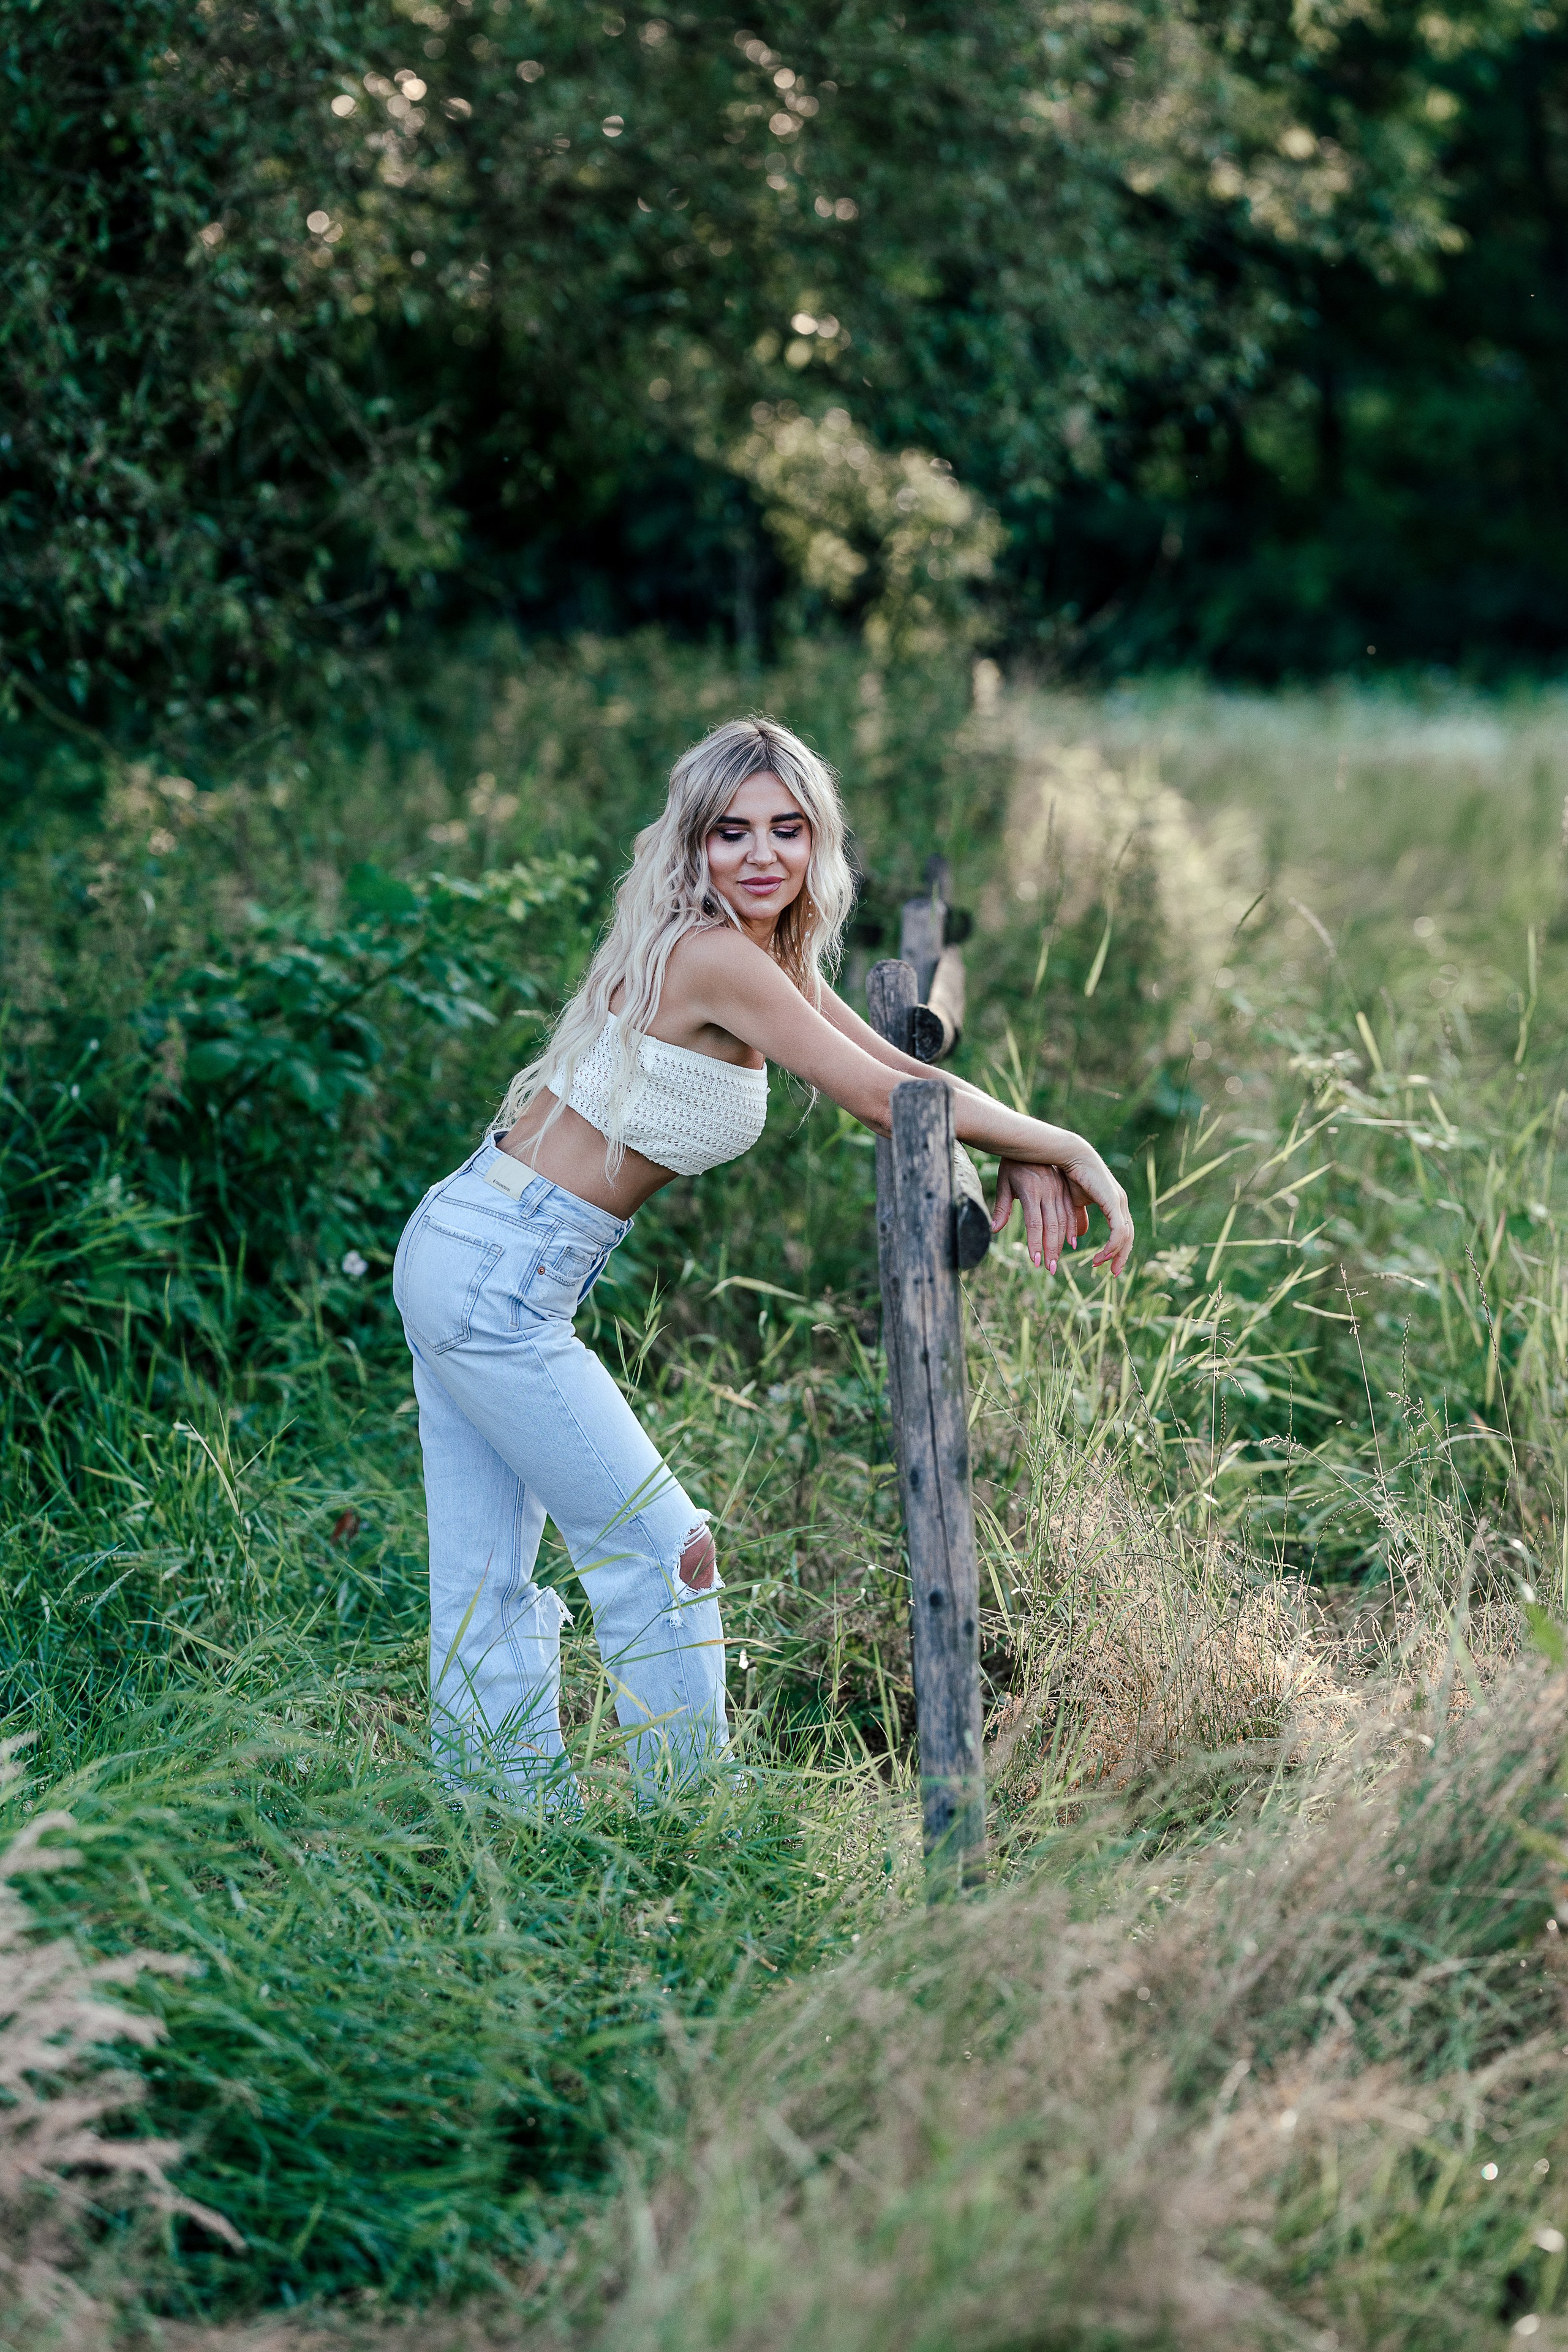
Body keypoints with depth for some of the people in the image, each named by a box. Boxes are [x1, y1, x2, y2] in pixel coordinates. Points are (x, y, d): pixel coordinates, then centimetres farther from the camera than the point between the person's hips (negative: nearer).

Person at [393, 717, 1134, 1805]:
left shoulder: (766, 956, 10)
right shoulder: (715, 957, -20)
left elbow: (894, 1064, 13)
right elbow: (883, 1100, -17)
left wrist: (1026, 1159, -1)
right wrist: (1062, 1145, -8)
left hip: (461, 1255, 9)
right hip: (499, 1277, -9)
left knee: (485, 1581, 13)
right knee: (659, 1548, 0)